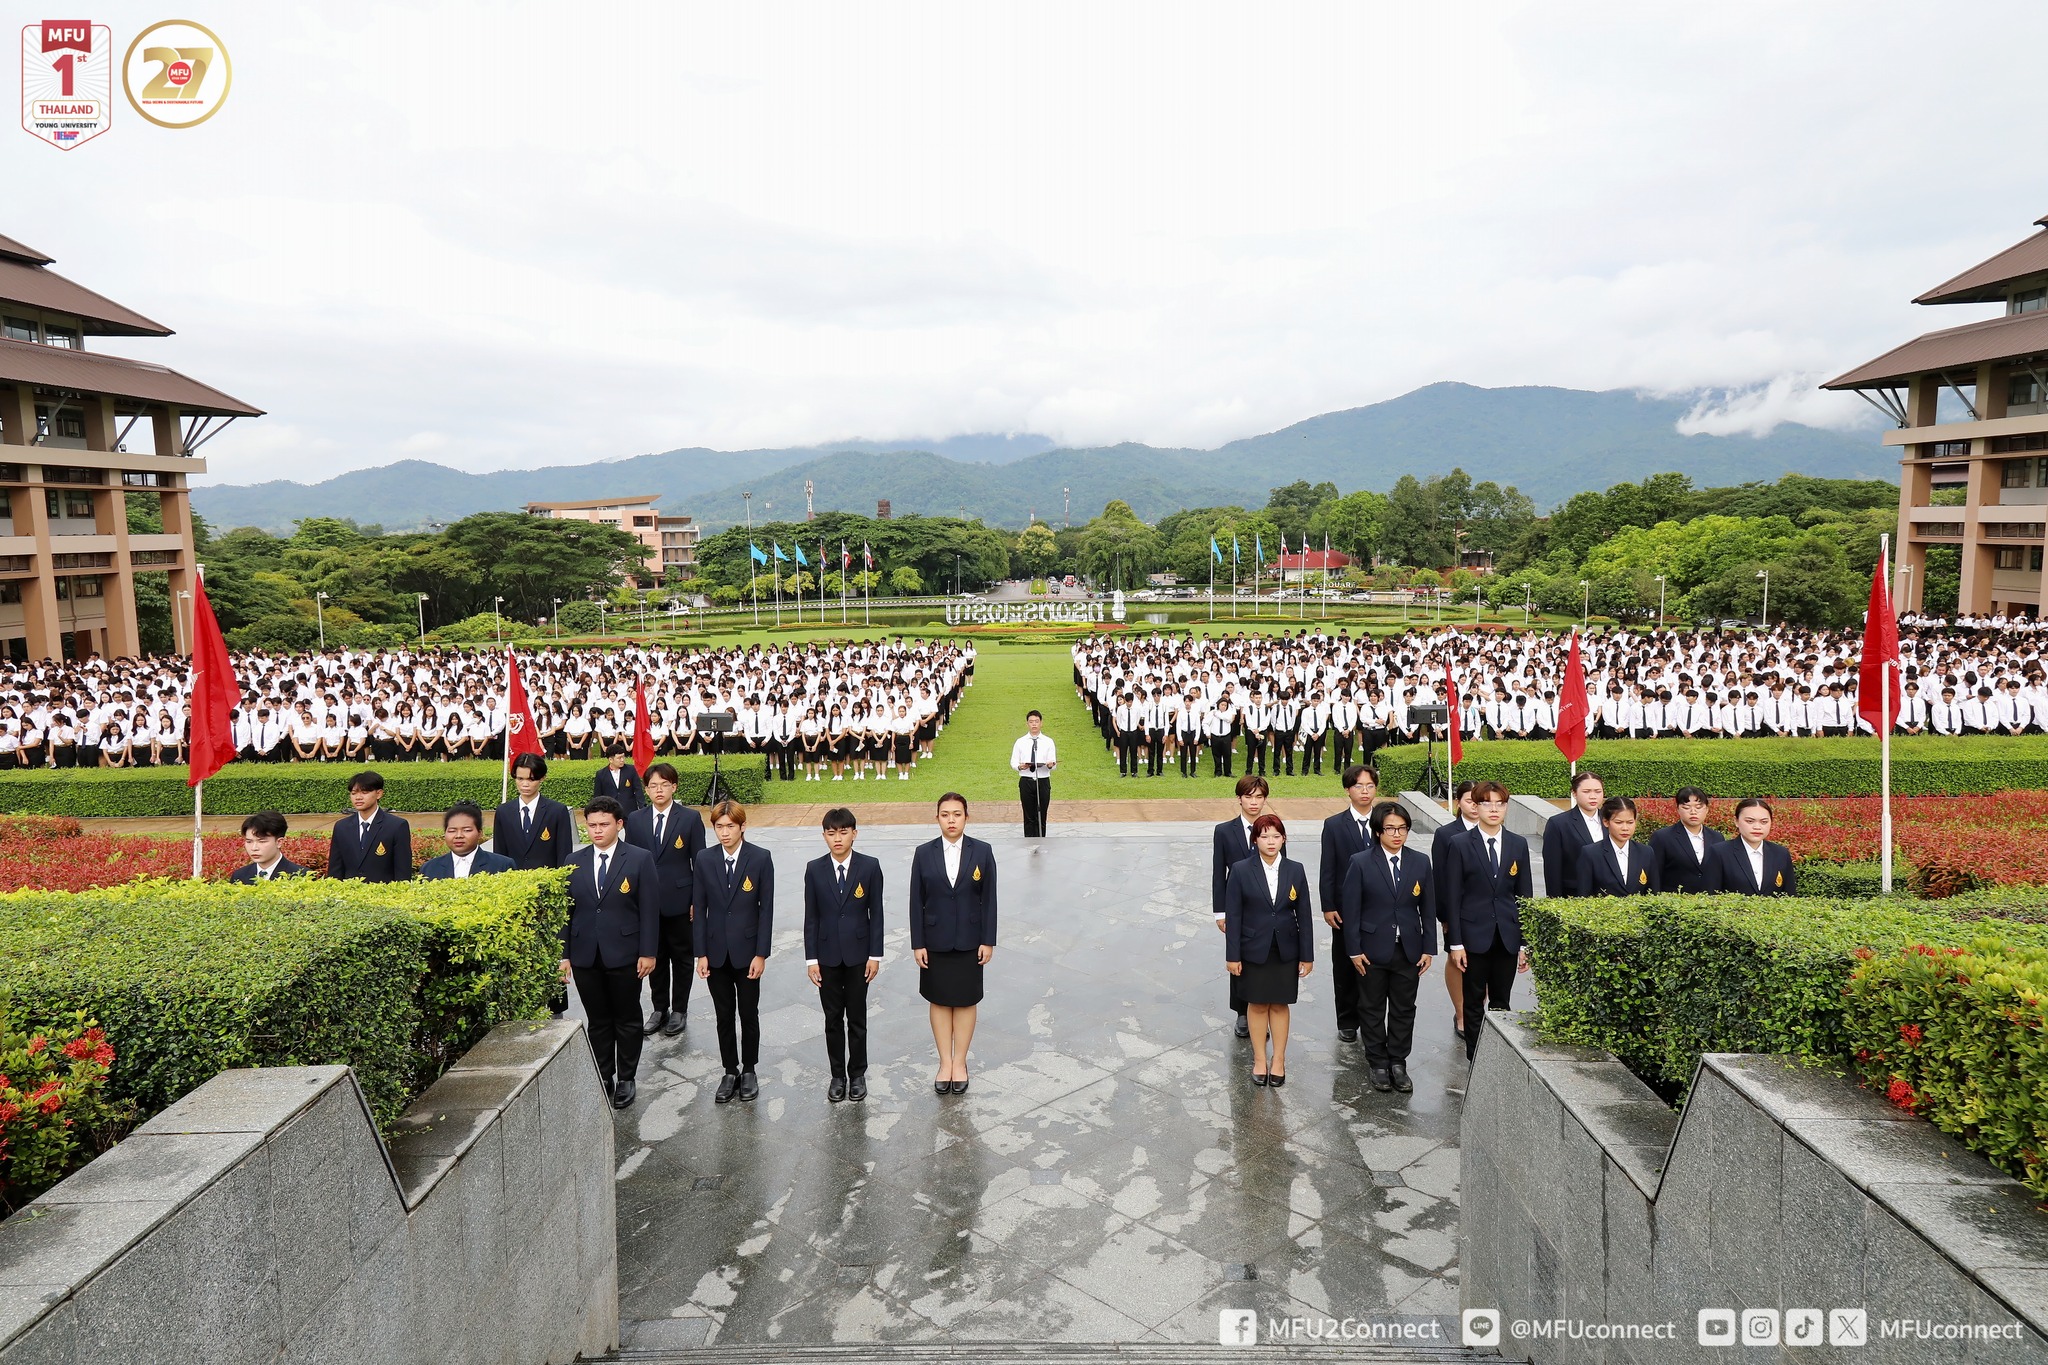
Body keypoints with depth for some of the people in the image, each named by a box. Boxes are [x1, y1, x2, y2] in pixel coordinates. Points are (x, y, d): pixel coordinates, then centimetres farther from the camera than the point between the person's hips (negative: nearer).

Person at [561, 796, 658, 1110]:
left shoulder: (639, 859, -4)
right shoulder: (574, 862, 6)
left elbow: (649, 909, -6)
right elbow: (566, 910, 7)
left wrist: (647, 952, -10)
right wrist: (564, 954, 3)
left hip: (624, 955, -3)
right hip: (585, 956, 3)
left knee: (627, 1020, 8)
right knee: (598, 1021, 12)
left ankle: (626, 1079, 21)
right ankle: (603, 1078, 23)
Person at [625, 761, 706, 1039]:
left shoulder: (690, 818, -4)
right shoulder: (635, 819, 3)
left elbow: (699, 862, -3)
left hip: (679, 900, -2)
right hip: (646, 900, 2)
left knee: (682, 957, 8)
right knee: (654, 956, 12)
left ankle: (679, 1010, 20)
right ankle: (660, 1008, 25)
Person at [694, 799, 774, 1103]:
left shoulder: (760, 859, -9)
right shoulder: (704, 860, -2)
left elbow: (766, 907, -7)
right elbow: (699, 909, 1)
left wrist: (761, 954, -9)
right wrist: (701, 953, -3)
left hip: (747, 949, -2)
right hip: (716, 950, 2)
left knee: (748, 1014, 10)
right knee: (724, 1016, 11)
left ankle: (749, 1070, 26)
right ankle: (730, 1072, 24)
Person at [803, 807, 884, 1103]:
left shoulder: (869, 867, -6)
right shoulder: (815, 870, -2)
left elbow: (876, 912, -2)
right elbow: (811, 917, 1)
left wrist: (875, 954, -5)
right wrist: (811, 958, -2)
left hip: (858, 954, -1)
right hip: (827, 955, 1)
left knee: (857, 1019, 8)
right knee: (833, 1018, 10)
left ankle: (857, 1074, 22)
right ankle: (837, 1075, 22)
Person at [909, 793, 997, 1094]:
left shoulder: (982, 852, -4)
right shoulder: (924, 853, -3)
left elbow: (989, 899, -2)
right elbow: (916, 901, -1)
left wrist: (988, 941, -5)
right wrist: (918, 943, -4)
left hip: (969, 941, 0)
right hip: (935, 941, 1)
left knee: (965, 1001, 8)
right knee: (939, 1001, 8)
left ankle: (960, 1062, 20)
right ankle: (945, 1063, 19)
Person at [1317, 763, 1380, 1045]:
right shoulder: (1334, 825, -2)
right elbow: (1328, 870, -2)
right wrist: (1328, 907, -7)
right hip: (1345, 910, -1)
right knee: (1345, 967, 8)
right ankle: (1347, 1022, 20)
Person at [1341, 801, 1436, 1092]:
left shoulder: (1420, 862, 2)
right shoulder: (1360, 863, -8)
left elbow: (1428, 909, 6)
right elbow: (1351, 910, -6)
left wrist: (1428, 949, 2)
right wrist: (1354, 950, -9)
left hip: (1408, 951, 3)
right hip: (1373, 950, -2)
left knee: (1404, 1010, 11)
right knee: (1373, 1010, 9)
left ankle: (1398, 1063, 24)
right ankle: (1378, 1065, 22)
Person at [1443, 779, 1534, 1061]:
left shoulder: (1518, 845, 4)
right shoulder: (1460, 846, -4)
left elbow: (1524, 896, 7)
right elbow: (1452, 897, -4)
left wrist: (1525, 943, 4)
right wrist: (1455, 942, -8)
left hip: (1508, 936, 2)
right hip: (1474, 935, -2)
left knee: (1501, 1002, 10)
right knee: (1474, 1002, 7)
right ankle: (1475, 1057, 16)